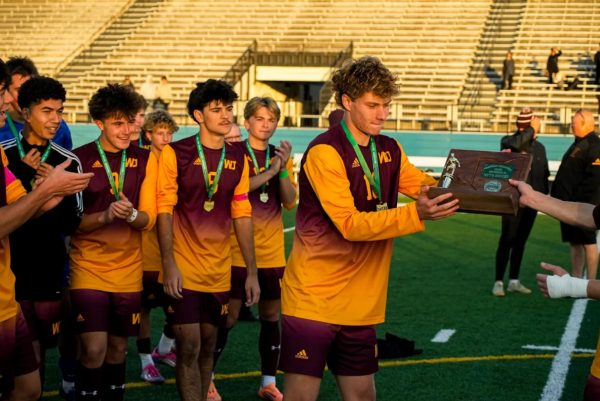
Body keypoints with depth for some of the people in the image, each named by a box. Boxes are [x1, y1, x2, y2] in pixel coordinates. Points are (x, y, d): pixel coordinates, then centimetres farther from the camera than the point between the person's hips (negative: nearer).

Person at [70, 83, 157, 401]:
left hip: (128, 269, 3)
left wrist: (131, 215, -23)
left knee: (117, 347, 13)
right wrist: (106, 216, -25)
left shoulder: (144, 159, 2)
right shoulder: (80, 158, -7)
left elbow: (148, 219, -1)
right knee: (94, 349, -10)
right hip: (88, 267, -3)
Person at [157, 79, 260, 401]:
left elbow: (241, 215, 7)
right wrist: (168, 264, -16)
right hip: (184, 269, -4)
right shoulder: (175, 153, -7)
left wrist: (251, 271, 5)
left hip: (219, 270, 4)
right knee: (188, 349, -4)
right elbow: (164, 210, -8)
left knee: (208, 347, 12)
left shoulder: (238, 157, 5)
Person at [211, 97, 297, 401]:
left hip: (272, 251, 4)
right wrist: (269, 171, -25)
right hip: (238, 250, -4)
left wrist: (283, 168, -15)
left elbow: (290, 202, -2)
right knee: (229, 316, -2)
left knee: (271, 316, 10)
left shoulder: (281, 155, 7)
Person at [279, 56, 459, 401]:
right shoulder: (324, 152, -15)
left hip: (361, 303, 7)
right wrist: (416, 214, -34)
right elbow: (350, 225, -23)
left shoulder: (390, 151, 8)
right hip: (314, 299, -6)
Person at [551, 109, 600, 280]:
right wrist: (560, 199, 16)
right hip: (570, 204, 10)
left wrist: (577, 201, -21)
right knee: (575, 242, 13)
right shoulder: (578, 144, 18)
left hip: (583, 205, -10)